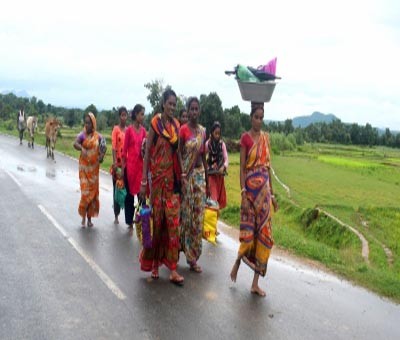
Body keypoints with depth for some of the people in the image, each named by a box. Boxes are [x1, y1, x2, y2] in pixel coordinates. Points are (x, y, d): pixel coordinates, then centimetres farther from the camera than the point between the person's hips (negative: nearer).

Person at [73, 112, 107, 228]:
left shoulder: (98, 136, 2)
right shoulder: (82, 134, -7)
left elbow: (102, 149, 10)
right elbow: (75, 144, -25)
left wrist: (101, 156, -12)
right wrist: (82, 149, -46)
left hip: (94, 167, 3)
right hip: (84, 166, -3)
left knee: (93, 192, 7)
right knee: (85, 192, -8)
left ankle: (89, 217, 19)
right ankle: (83, 217, 7)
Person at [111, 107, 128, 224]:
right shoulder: (116, 129, -4)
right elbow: (113, 147, -9)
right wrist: (114, 162, -16)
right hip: (118, 162, -4)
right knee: (116, 188, 4)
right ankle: (116, 215, 12)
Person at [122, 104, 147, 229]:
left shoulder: (143, 130, 7)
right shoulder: (129, 130, -7)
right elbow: (124, 150, -5)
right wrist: (123, 167, -6)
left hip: (141, 164, 4)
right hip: (130, 164, -4)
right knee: (130, 192, 6)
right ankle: (129, 221, 17)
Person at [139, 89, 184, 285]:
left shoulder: (176, 125, 10)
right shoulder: (155, 123, -4)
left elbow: (177, 151, 13)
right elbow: (147, 152, -6)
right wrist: (144, 181, -10)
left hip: (172, 177, 4)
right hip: (157, 175, -4)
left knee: (173, 219, 1)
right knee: (156, 218, 3)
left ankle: (172, 267, 6)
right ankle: (153, 262, 21)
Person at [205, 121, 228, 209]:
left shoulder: (222, 144, 2)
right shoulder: (207, 144, -8)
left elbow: (226, 158, -2)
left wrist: (224, 167, -20)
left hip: (220, 174, 4)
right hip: (211, 173, -4)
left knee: (220, 195, 11)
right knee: (212, 195, -9)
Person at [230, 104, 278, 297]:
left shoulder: (266, 138, 12)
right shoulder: (245, 138, -3)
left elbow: (268, 166, 15)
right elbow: (242, 167, -7)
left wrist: (272, 193, 14)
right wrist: (243, 192, -16)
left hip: (264, 188, 5)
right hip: (251, 186, -5)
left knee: (263, 232, 4)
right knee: (249, 230, -3)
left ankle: (255, 283, 12)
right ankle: (237, 263, 28)